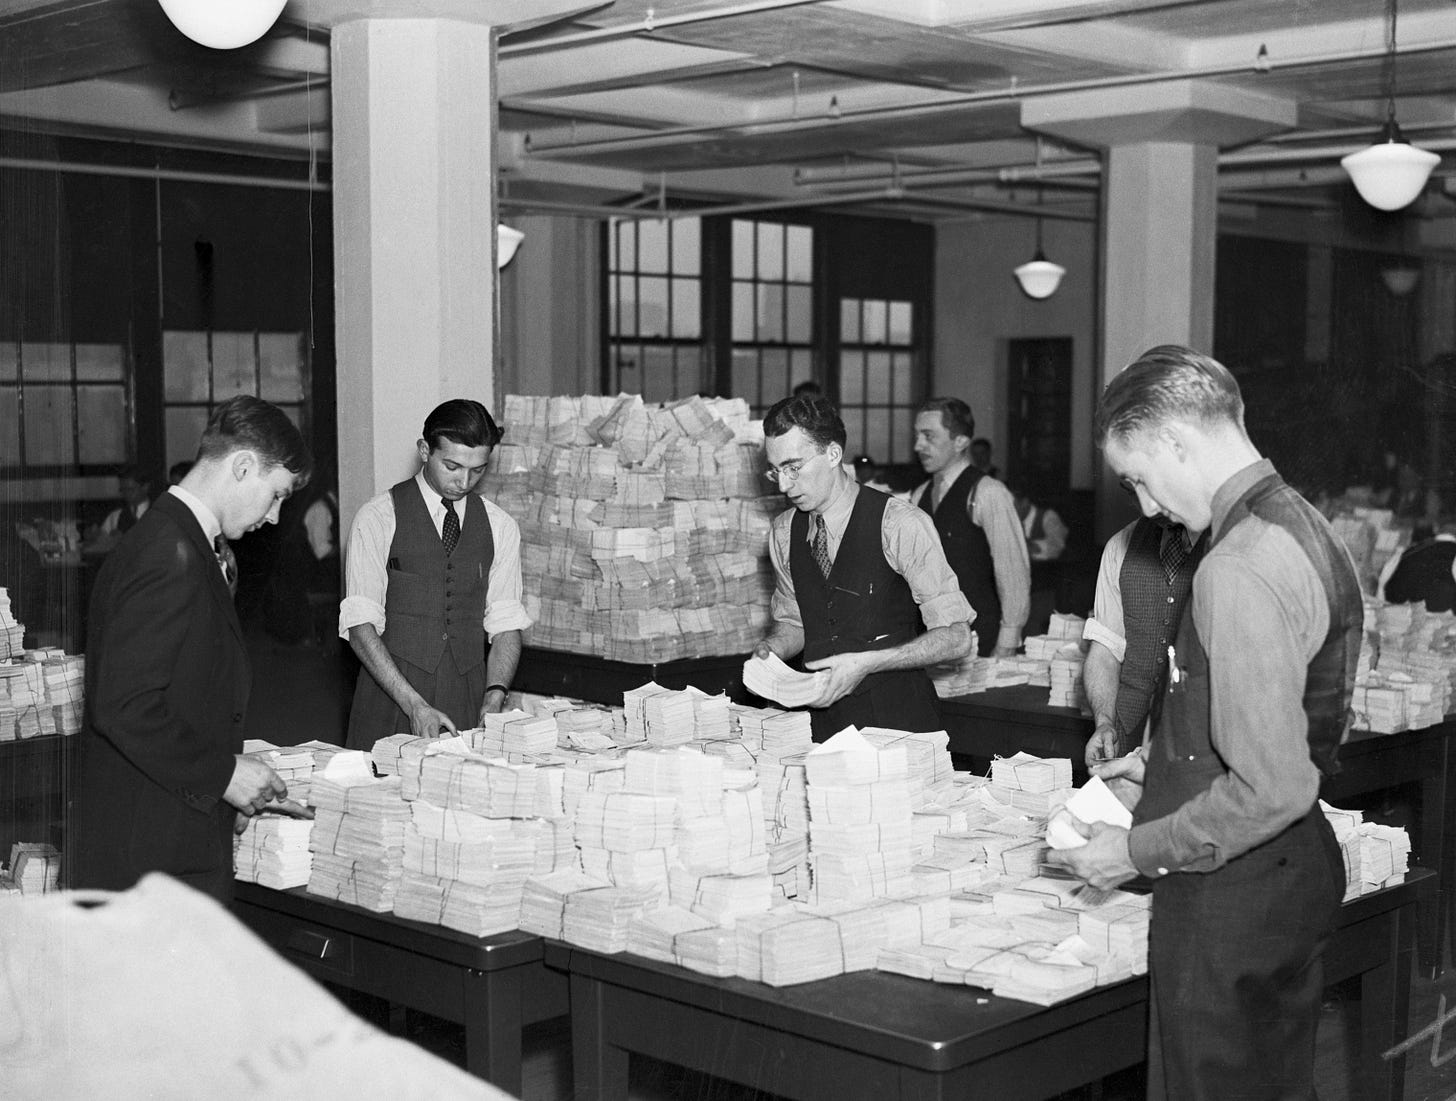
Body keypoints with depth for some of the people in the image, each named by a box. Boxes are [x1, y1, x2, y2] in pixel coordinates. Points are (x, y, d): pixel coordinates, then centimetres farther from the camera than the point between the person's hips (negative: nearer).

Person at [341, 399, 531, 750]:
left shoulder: (499, 527, 7)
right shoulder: (378, 519, -5)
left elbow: (507, 625, 5)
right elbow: (360, 625, -10)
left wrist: (493, 700, -12)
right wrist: (414, 704, -20)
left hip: (469, 694, 3)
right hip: (392, 693, -3)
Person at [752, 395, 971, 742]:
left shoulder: (901, 525, -11)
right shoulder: (784, 531, 6)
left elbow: (955, 637, -9)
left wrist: (867, 662, -18)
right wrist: (771, 648, -2)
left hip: (897, 717, -4)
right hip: (823, 715, 4)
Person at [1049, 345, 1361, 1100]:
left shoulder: (1239, 571, -24)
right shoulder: (1301, 525, 7)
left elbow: (1272, 790, -27)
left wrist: (1138, 851, -16)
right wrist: (1165, 762, 16)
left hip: (1231, 893, -10)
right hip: (1293, 870, 10)